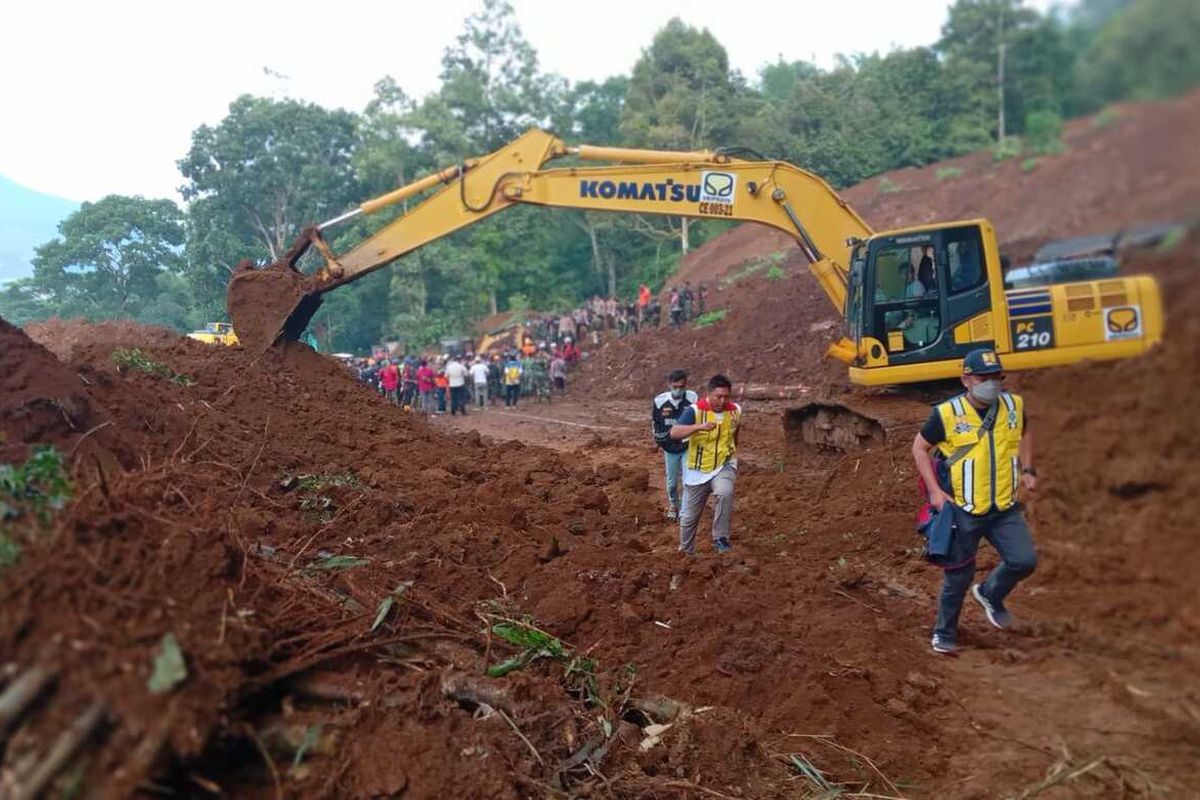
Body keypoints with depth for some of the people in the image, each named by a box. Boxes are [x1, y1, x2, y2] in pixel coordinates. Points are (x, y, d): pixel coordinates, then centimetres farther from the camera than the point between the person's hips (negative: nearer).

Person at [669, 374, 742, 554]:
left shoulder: (735, 410, -5)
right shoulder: (695, 410, -18)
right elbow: (674, 432, -31)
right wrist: (699, 426, -43)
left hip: (724, 466, 1)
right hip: (698, 469, -1)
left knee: (725, 493, -32)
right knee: (690, 516, 10)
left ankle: (720, 538, -16)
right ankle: (686, 552, 34)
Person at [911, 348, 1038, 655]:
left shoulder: (1014, 405, 0)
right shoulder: (947, 414, -14)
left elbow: (1024, 434, 21)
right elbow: (919, 447, -2)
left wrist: (1027, 470, 8)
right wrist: (934, 490, -10)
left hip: (1006, 509, 4)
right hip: (963, 511, -3)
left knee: (1024, 561, -8)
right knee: (958, 575, 6)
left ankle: (990, 595, 25)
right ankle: (944, 633, 28)